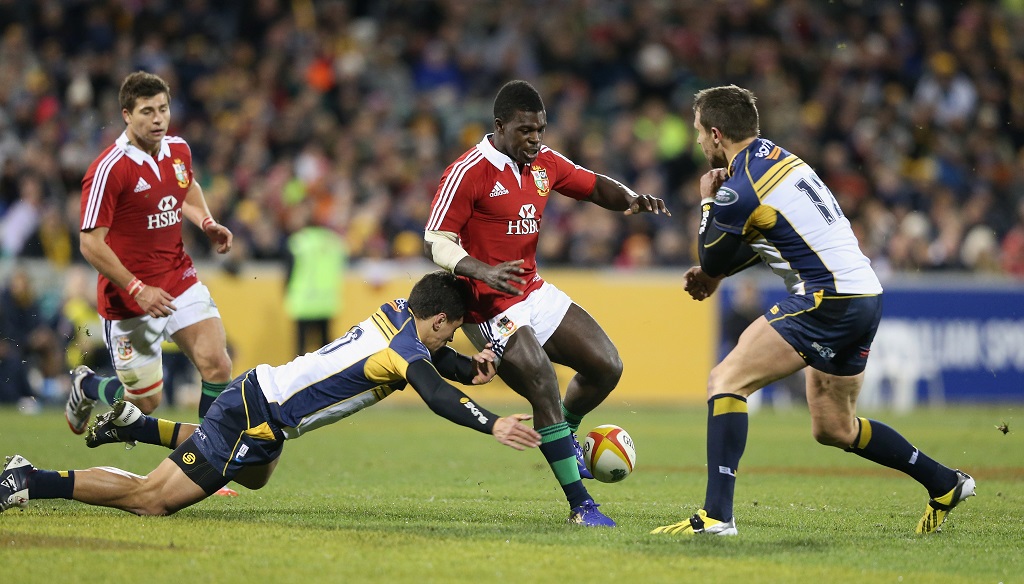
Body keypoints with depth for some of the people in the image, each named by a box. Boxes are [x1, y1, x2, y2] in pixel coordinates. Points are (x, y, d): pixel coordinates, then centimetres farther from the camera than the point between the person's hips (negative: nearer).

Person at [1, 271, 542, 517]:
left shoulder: (395, 314, 7)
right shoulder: (403, 347, -19)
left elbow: (433, 358, 20)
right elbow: (433, 392, -36)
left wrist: (471, 367, 1)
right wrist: (492, 424, -40)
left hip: (255, 392, 10)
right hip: (255, 418, -10)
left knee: (254, 476, 40)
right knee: (152, 499, -8)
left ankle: (134, 424, 33)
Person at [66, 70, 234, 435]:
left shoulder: (178, 150, 2)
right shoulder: (109, 169, -20)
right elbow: (91, 244, -19)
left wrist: (206, 222, 6)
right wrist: (138, 290, -24)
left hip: (180, 279, 5)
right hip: (128, 297, -5)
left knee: (217, 365, -14)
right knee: (146, 400, 4)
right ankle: (85, 386, 37)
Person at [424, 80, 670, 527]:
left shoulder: (544, 162, 6)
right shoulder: (468, 173, -16)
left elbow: (595, 187, 15)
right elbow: (436, 241, -17)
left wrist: (630, 200, -8)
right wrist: (482, 271, -34)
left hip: (535, 293, 8)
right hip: (492, 310, -8)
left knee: (607, 365, 4)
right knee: (545, 393, -18)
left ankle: (565, 433, 33)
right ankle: (580, 506, -12)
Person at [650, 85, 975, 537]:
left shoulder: (739, 192, -13)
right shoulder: (776, 156, 15)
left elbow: (711, 261, 2)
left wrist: (706, 202, 13)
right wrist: (715, 272, 23)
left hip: (827, 297, -10)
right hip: (865, 295, 10)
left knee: (726, 381, -11)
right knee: (833, 428, 21)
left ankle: (716, 515, -20)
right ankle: (945, 484, 29)